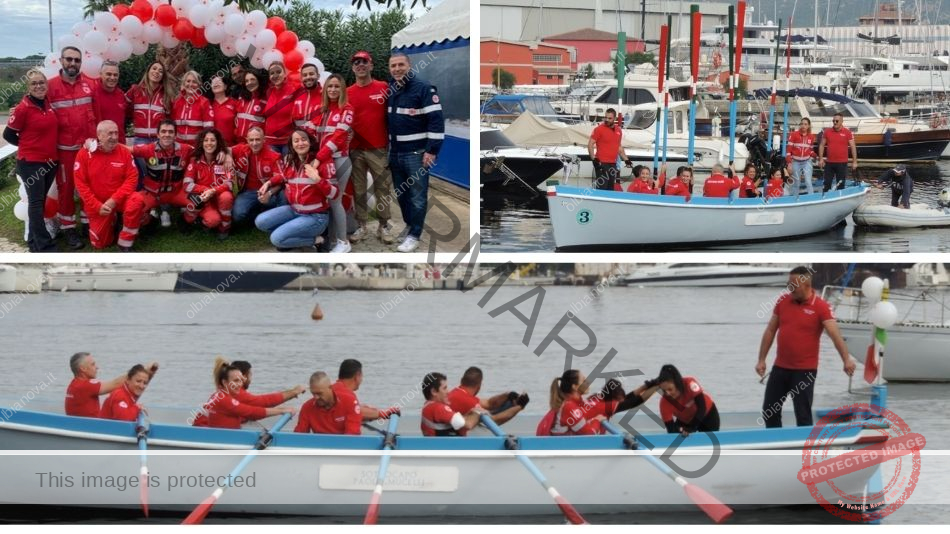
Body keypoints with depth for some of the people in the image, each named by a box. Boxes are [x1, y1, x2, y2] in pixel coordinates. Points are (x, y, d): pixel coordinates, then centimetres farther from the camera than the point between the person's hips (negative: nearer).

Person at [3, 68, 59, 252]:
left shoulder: (49, 103, 4)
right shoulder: (23, 108, -13)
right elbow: (8, 135, -6)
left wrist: (46, 146, 10)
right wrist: (28, 145, 3)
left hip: (50, 160, 6)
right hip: (30, 162, -6)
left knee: (40, 201, 13)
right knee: (36, 202, -6)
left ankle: (34, 240, 23)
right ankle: (45, 246, -8)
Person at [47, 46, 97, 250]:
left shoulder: (89, 85, 5)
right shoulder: (51, 86, -6)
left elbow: (95, 115, 8)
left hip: (88, 145, 3)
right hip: (64, 147, -3)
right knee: (66, 187, 5)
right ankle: (68, 228, 13)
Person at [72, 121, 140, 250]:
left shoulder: (124, 151, -6)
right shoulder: (84, 154, -9)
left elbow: (132, 178, -10)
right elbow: (81, 184, -9)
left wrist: (114, 200, -21)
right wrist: (97, 206, -16)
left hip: (119, 199, 0)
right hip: (97, 205, 0)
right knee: (100, 243, 1)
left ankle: (125, 246, -17)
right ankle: (111, 222, 36)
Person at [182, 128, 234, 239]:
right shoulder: (195, 160, -5)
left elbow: (229, 184, -15)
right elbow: (187, 185, -10)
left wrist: (213, 191, -31)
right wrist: (206, 190, -22)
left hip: (219, 198, 1)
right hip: (204, 201, -1)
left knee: (226, 196, -34)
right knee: (213, 220, -32)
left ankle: (224, 228, -10)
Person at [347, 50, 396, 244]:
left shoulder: (384, 88, -2)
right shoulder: (347, 93, 4)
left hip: (379, 149, -2)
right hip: (356, 150, 2)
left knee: (383, 188, 2)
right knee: (359, 190, 7)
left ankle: (384, 226, 10)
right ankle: (361, 226, 13)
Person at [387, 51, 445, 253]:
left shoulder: (423, 88, -12)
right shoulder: (389, 89, 9)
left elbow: (436, 120, -15)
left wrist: (432, 150, -18)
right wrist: (386, 147, 19)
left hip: (416, 152, -7)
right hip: (395, 152, 7)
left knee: (417, 195, -2)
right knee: (401, 193, 16)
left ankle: (414, 235, 5)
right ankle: (409, 225, 32)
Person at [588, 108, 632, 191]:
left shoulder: (618, 130, 12)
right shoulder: (599, 129, -5)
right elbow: (590, 144, -6)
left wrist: (626, 159, 20)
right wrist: (594, 159, -16)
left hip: (613, 164, 6)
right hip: (602, 164, -6)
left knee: (610, 189, 8)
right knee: (601, 188, -12)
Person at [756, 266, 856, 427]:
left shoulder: (821, 307, -12)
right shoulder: (782, 301, 3)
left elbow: (835, 334, -21)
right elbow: (770, 331, 9)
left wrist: (846, 359, -34)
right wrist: (761, 359, 6)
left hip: (805, 370, -5)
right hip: (780, 367, 5)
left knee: (803, 415, 2)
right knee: (769, 411, 12)